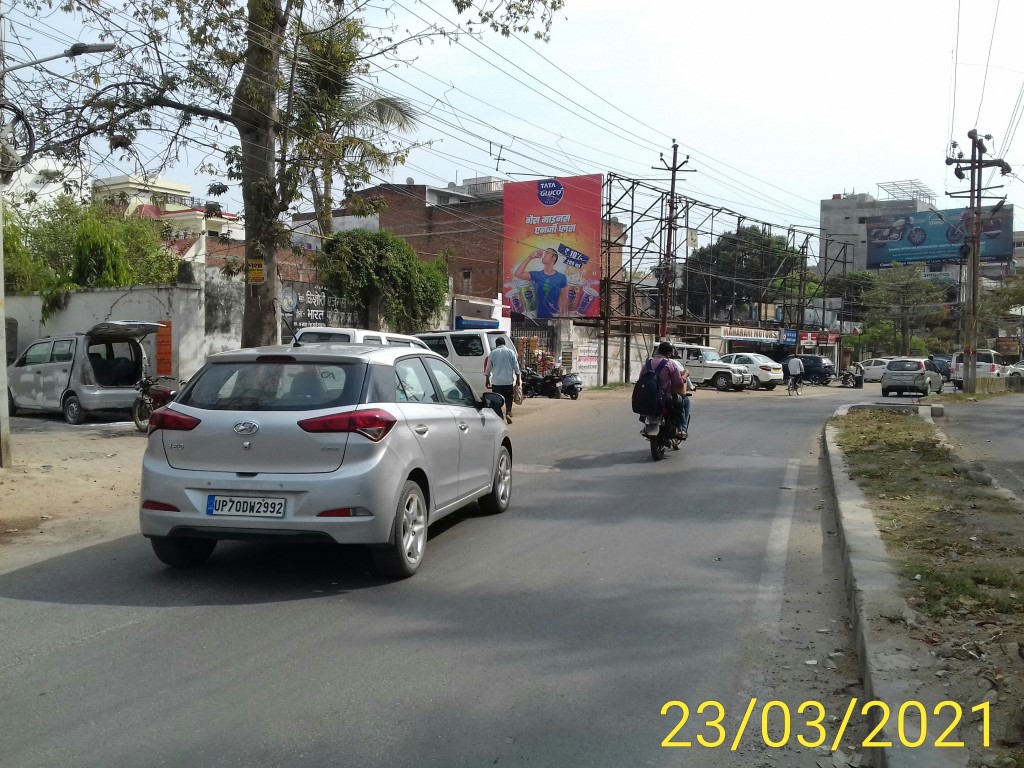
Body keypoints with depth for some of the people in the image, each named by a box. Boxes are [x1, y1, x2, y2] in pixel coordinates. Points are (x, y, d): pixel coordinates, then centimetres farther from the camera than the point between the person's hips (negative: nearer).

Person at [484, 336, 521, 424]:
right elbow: (516, 366, 1)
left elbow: (488, 368, 7)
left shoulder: (493, 353, 1)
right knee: (508, 398, 18)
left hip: (496, 381, -1)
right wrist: (518, 378, 10)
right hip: (509, 381, 1)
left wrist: (487, 379, 17)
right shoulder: (511, 352, 1)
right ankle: (508, 413, -1)